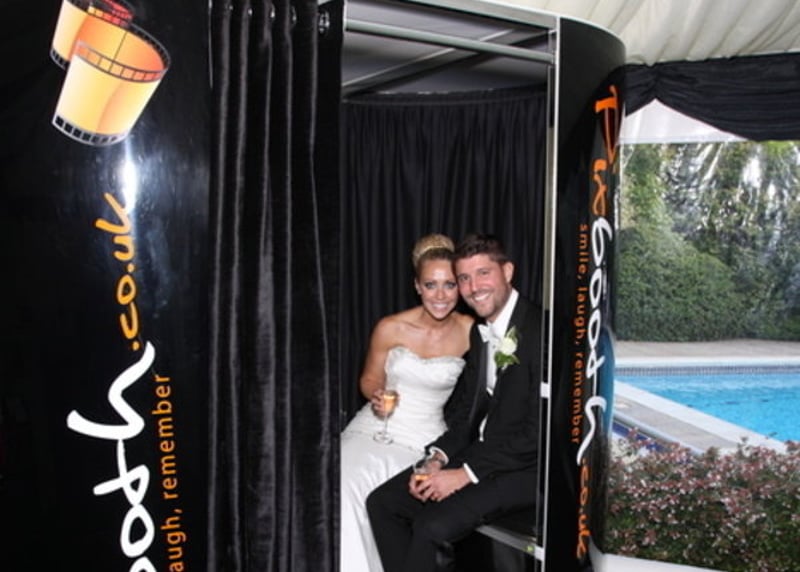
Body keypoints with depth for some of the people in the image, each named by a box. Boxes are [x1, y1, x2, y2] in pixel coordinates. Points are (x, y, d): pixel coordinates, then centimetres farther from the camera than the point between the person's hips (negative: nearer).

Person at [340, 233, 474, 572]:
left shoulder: (471, 333, -7)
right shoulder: (390, 329, -5)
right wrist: (376, 397, -11)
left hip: (425, 439, -1)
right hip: (376, 427, 2)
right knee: (340, 483, -24)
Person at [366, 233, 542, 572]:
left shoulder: (540, 330, -18)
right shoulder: (480, 332, 9)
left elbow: (539, 429, -21)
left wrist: (466, 473, -18)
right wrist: (438, 458, -4)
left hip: (526, 468, -8)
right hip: (480, 454, 8)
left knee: (431, 526, -23)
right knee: (381, 502, 0)